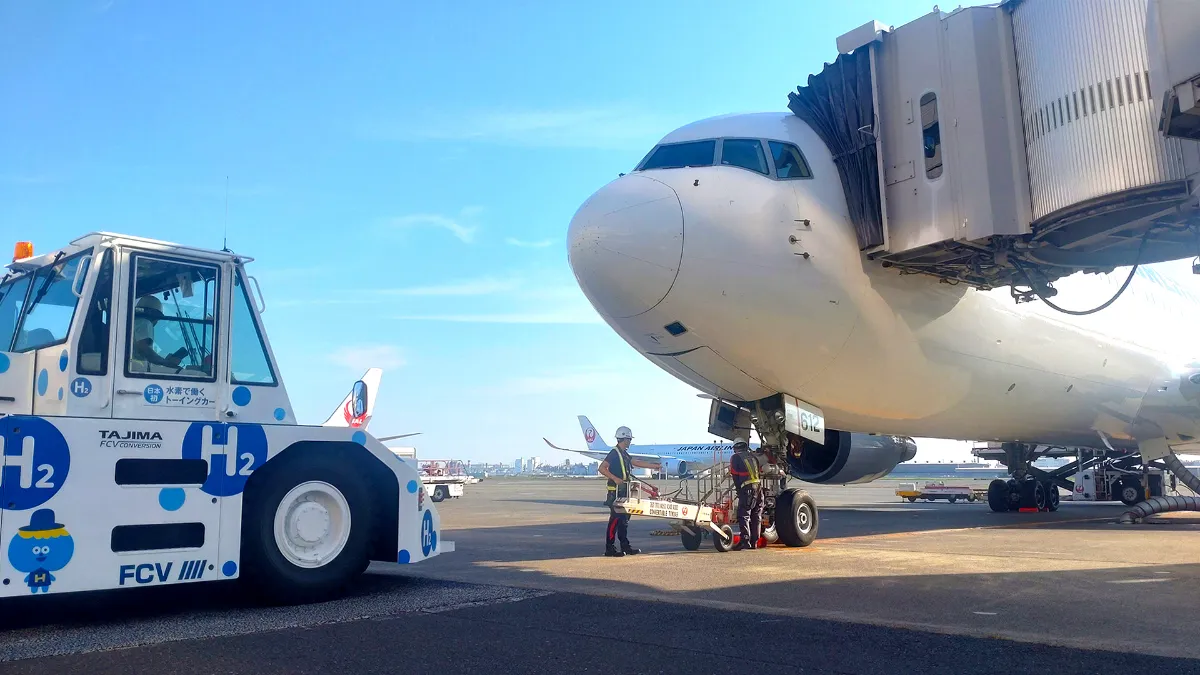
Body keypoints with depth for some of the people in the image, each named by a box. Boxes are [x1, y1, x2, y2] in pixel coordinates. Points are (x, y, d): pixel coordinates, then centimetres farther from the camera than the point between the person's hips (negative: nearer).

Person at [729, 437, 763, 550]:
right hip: (759, 487, 6)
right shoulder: (753, 457, 21)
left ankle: (745, 541, -17)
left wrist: (739, 490, 12)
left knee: (744, 516, -7)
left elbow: (735, 476, 3)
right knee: (756, 517, 10)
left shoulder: (735, 458, 5)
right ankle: (754, 543, 12)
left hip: (747, 488, -6)